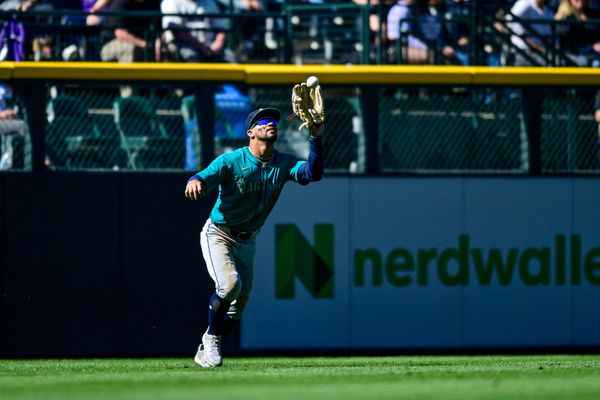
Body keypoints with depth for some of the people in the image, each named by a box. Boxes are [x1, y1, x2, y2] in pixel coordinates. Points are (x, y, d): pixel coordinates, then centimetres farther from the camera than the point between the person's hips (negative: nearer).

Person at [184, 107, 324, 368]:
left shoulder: (283, 164, -3)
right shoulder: (231, 161, -17)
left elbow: (313, 173, -17)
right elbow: (206, 177, -32)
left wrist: (315, 139, -28)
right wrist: (195, 182, -56)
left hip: (247, 241, 6)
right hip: (218, 235, -6)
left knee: (239, 303, 6)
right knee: (230, 284, -27)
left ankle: (206, 352, 24)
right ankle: (211, 338, -7)